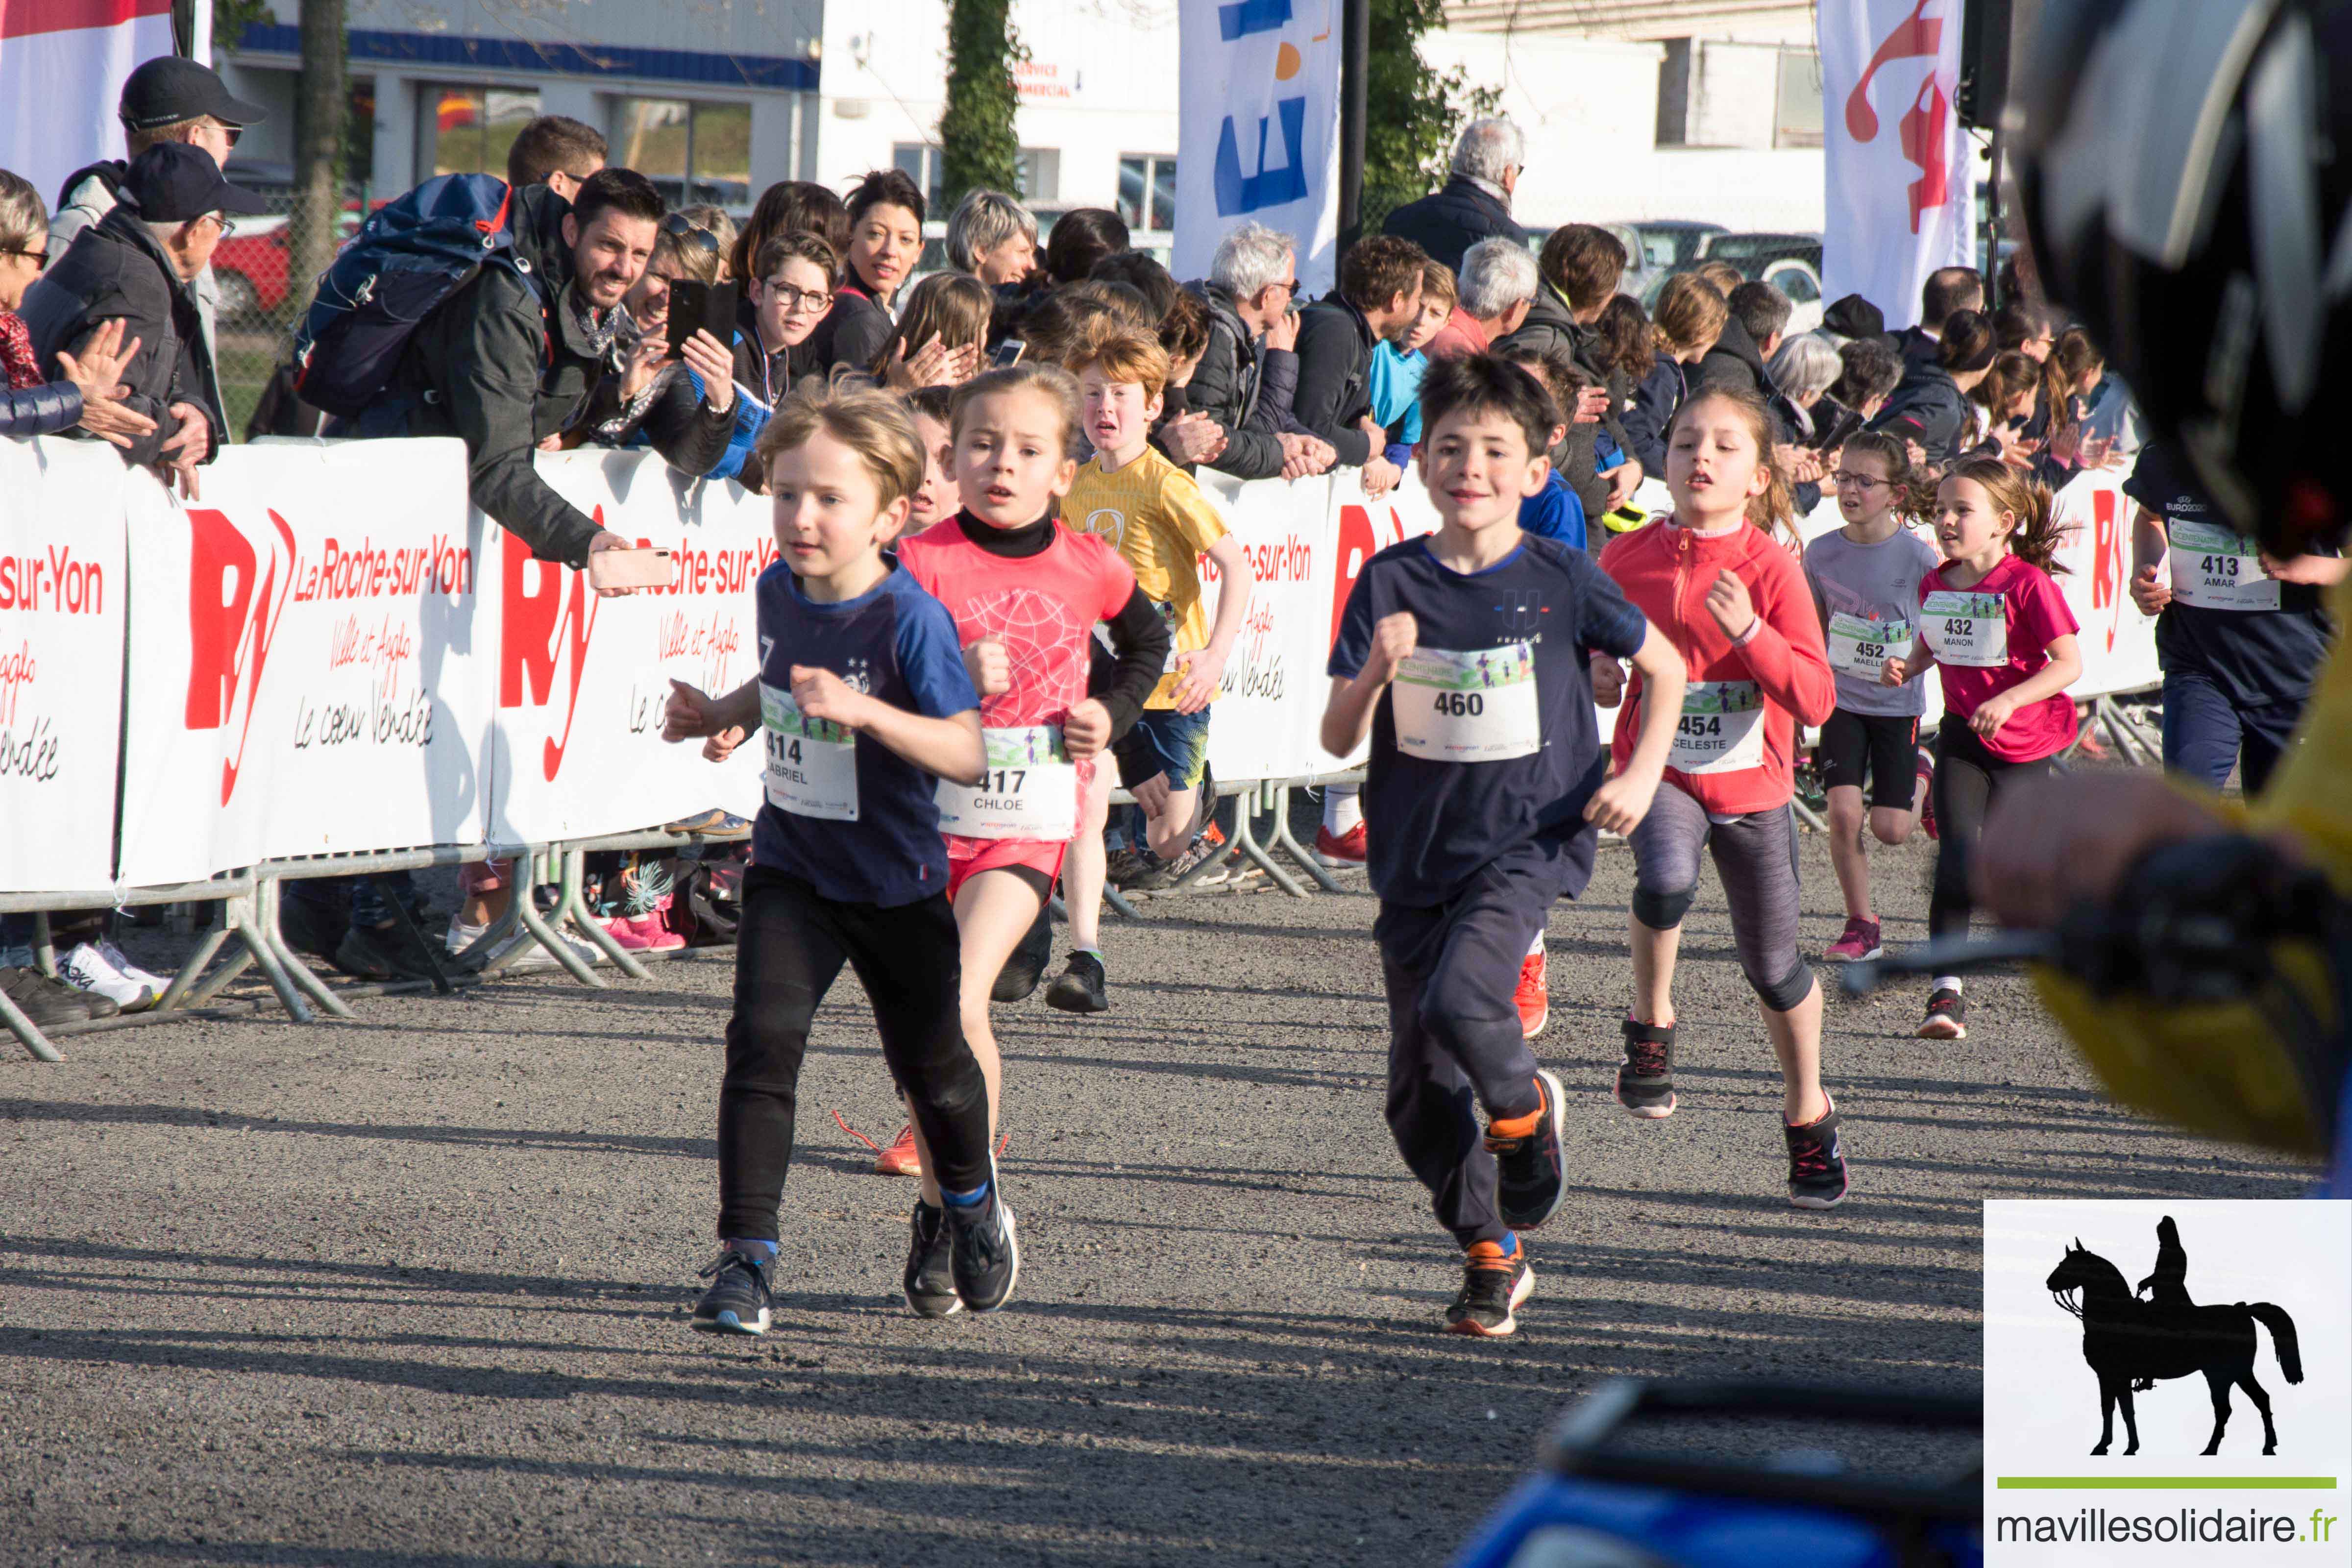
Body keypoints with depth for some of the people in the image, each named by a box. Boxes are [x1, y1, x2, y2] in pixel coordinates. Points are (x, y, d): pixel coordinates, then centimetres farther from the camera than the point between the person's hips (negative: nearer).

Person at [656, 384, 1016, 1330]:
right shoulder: (779, 593, -2)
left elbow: (966, 754, -28)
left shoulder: (910, 619, -22)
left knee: (931, 1064, 14)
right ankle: (746, 1259, -16)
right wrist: (720, 714, 4)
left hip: (895, 885, -3)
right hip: (790, 870, 3)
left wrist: (866, 712, -40)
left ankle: (969, 1204, 46)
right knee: (763, 1037, -16)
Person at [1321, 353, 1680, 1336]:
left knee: (1459, 1000, -29)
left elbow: (1666, 668, 11)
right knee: (1419, 1092, 3)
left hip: (1531, 840, -3)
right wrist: (1376, 674, -21)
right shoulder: (1391, 583, 0)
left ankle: (1526, 1108, 3)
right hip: (1417, 855, 3)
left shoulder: (1559, 579, -3)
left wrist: (1641, 775, -1)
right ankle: (1491, 1255, 24)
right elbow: (1338, 740, -2)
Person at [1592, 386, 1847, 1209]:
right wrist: (1594, 672, -7)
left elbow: (1816, 700, -15)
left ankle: (1808, 1111, 36)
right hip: (1658, 772, 0)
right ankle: (1651, 1024, -8)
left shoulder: (1771, 568, -10)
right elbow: (1591, 640, 17)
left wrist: (1751, 632, -29)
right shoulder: (1627, 560, -3)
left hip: (1752, 783, 0)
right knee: (1666, 879, -34)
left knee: (1772, 965, 11)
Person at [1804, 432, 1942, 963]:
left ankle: (1921, 777, 32)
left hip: (1898, 704, -2)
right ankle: (1861, 925, 3)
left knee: (1891, 830, -3)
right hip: (1841, 700, 2)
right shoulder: (1822, 554, -4)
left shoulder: (1917, 557, -14)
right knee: (1844, 811, -13)